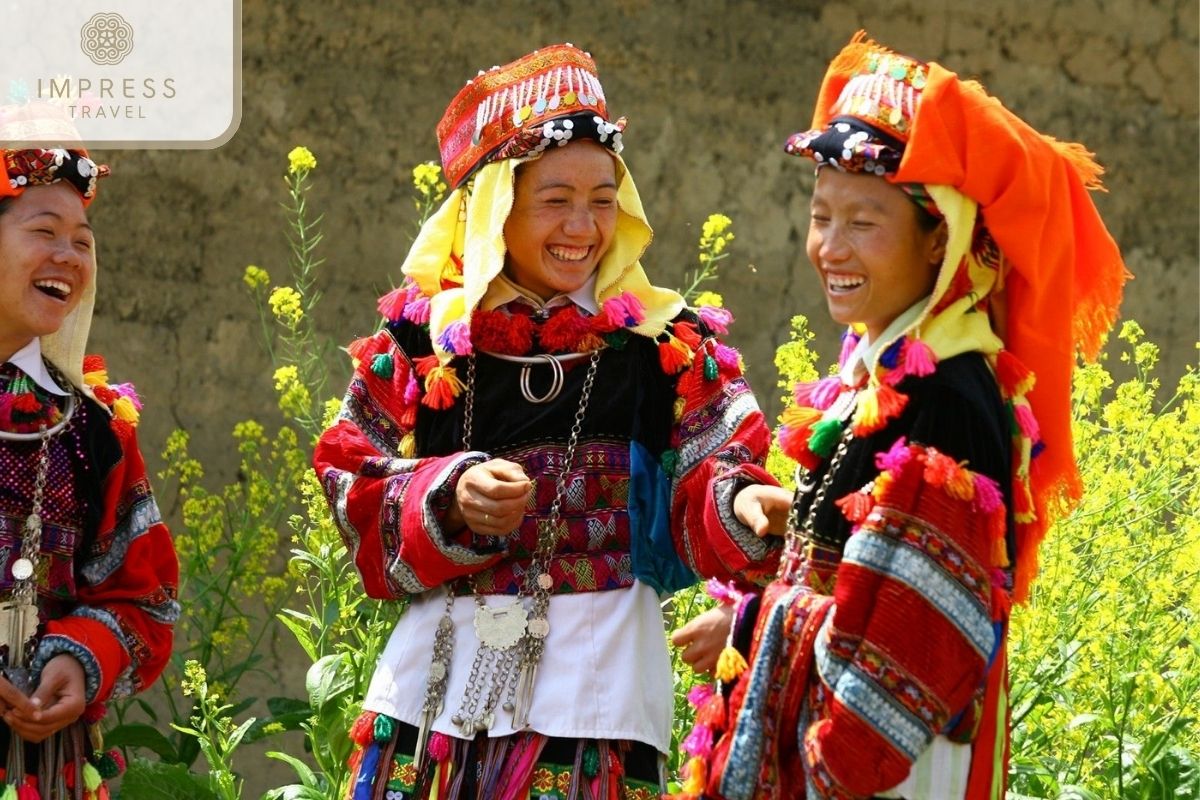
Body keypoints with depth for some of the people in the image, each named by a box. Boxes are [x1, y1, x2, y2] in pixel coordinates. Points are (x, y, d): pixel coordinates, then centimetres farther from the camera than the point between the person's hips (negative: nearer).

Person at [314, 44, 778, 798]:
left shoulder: (666, 348, 3)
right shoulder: (419, 342, 5)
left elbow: (703, 507, -6)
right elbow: (362, 510, 4)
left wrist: (750, 507, -28)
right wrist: (449, 500, -16)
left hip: (593, 688, -1)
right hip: (438, 683, 2)